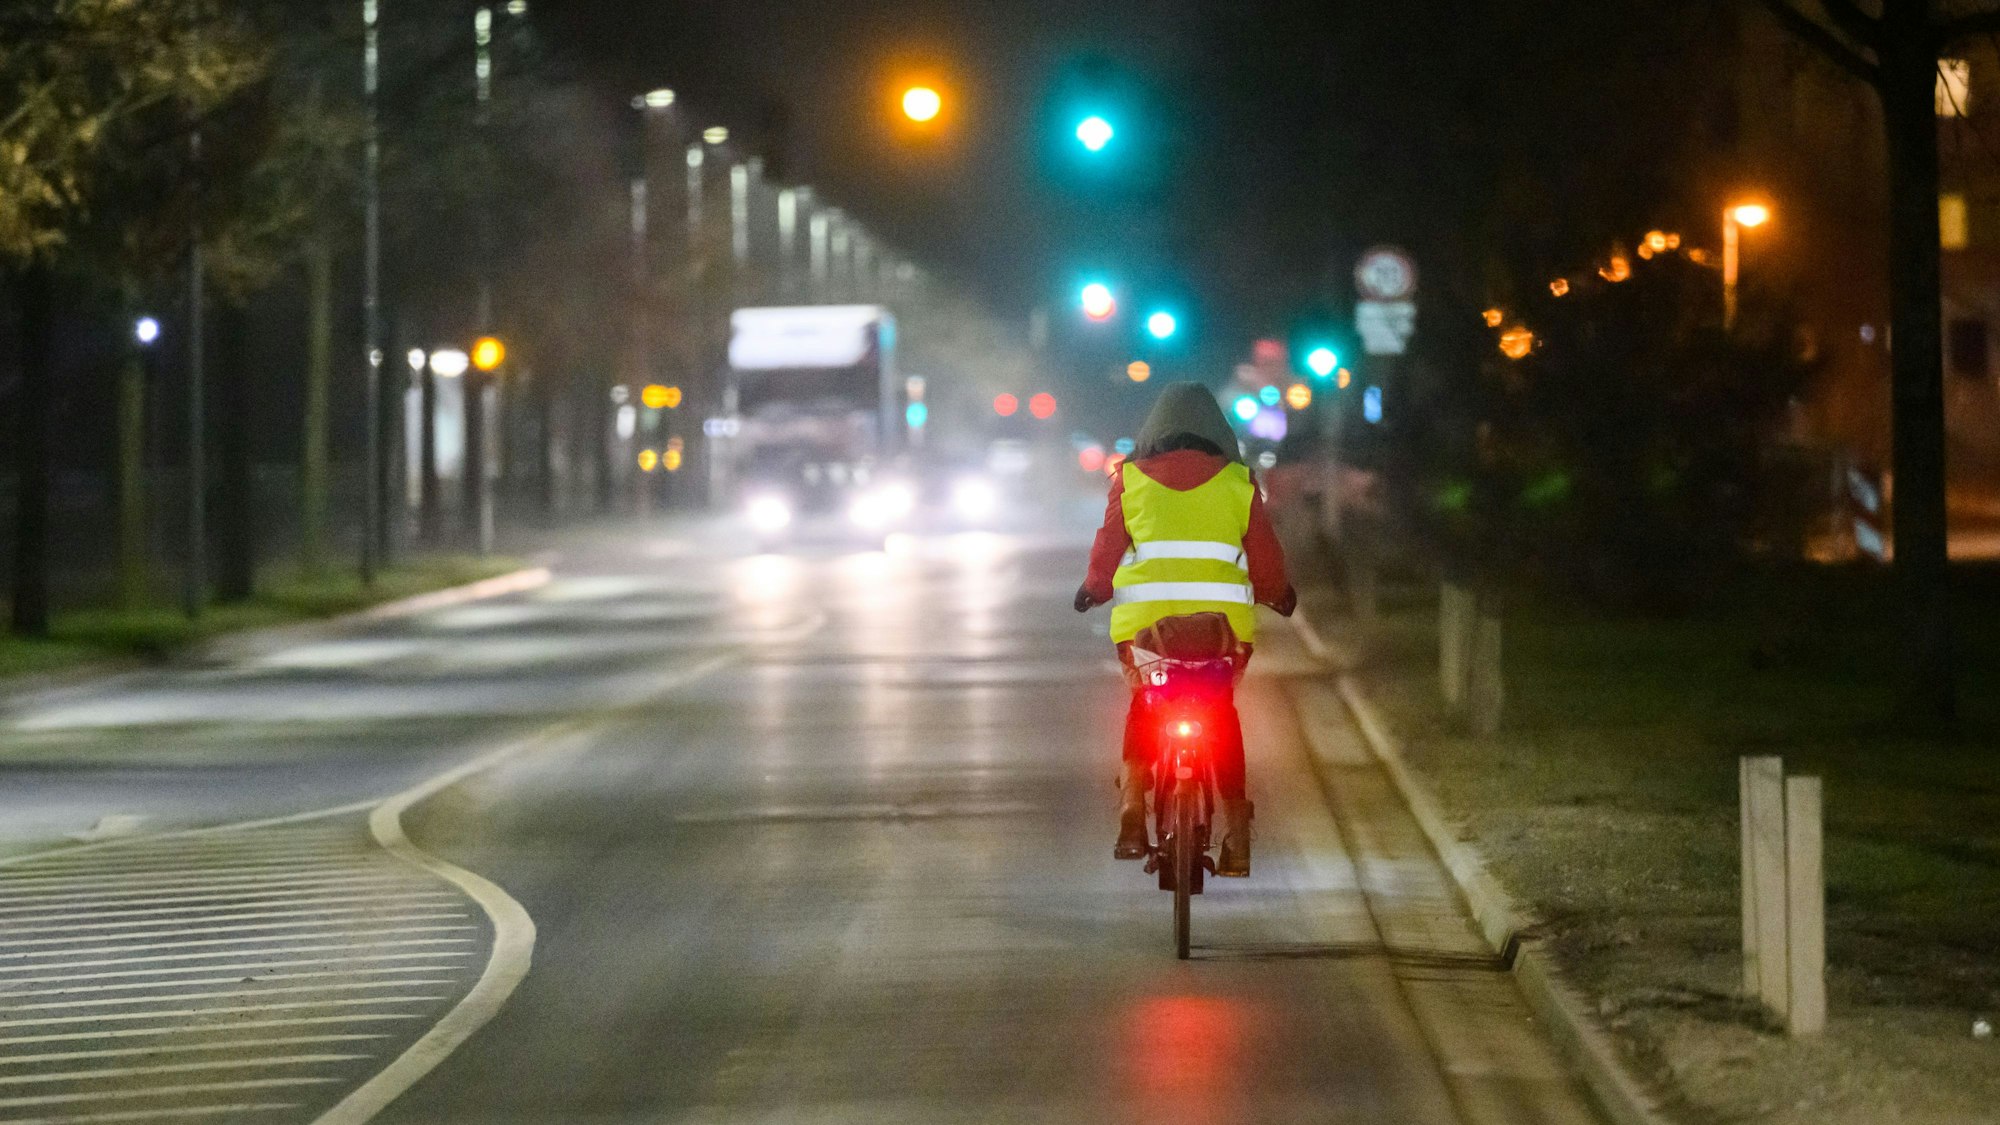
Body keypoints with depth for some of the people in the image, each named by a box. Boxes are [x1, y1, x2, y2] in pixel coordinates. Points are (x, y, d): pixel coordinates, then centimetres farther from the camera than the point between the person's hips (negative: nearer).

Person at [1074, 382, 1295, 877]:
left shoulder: (1131, 479, 7)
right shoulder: (1237, 483, 7)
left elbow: (1108, 547, 12)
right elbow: (1265, 555, 12)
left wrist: (1094, 589, 32)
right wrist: (1277, 594, 32)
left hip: (1145, 618, 0)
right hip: (1223, 621, 0)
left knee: (1142, 709, 22)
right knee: (1224, 716, 17)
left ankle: (1132, 813, 4)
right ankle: (1236, 839, 7)